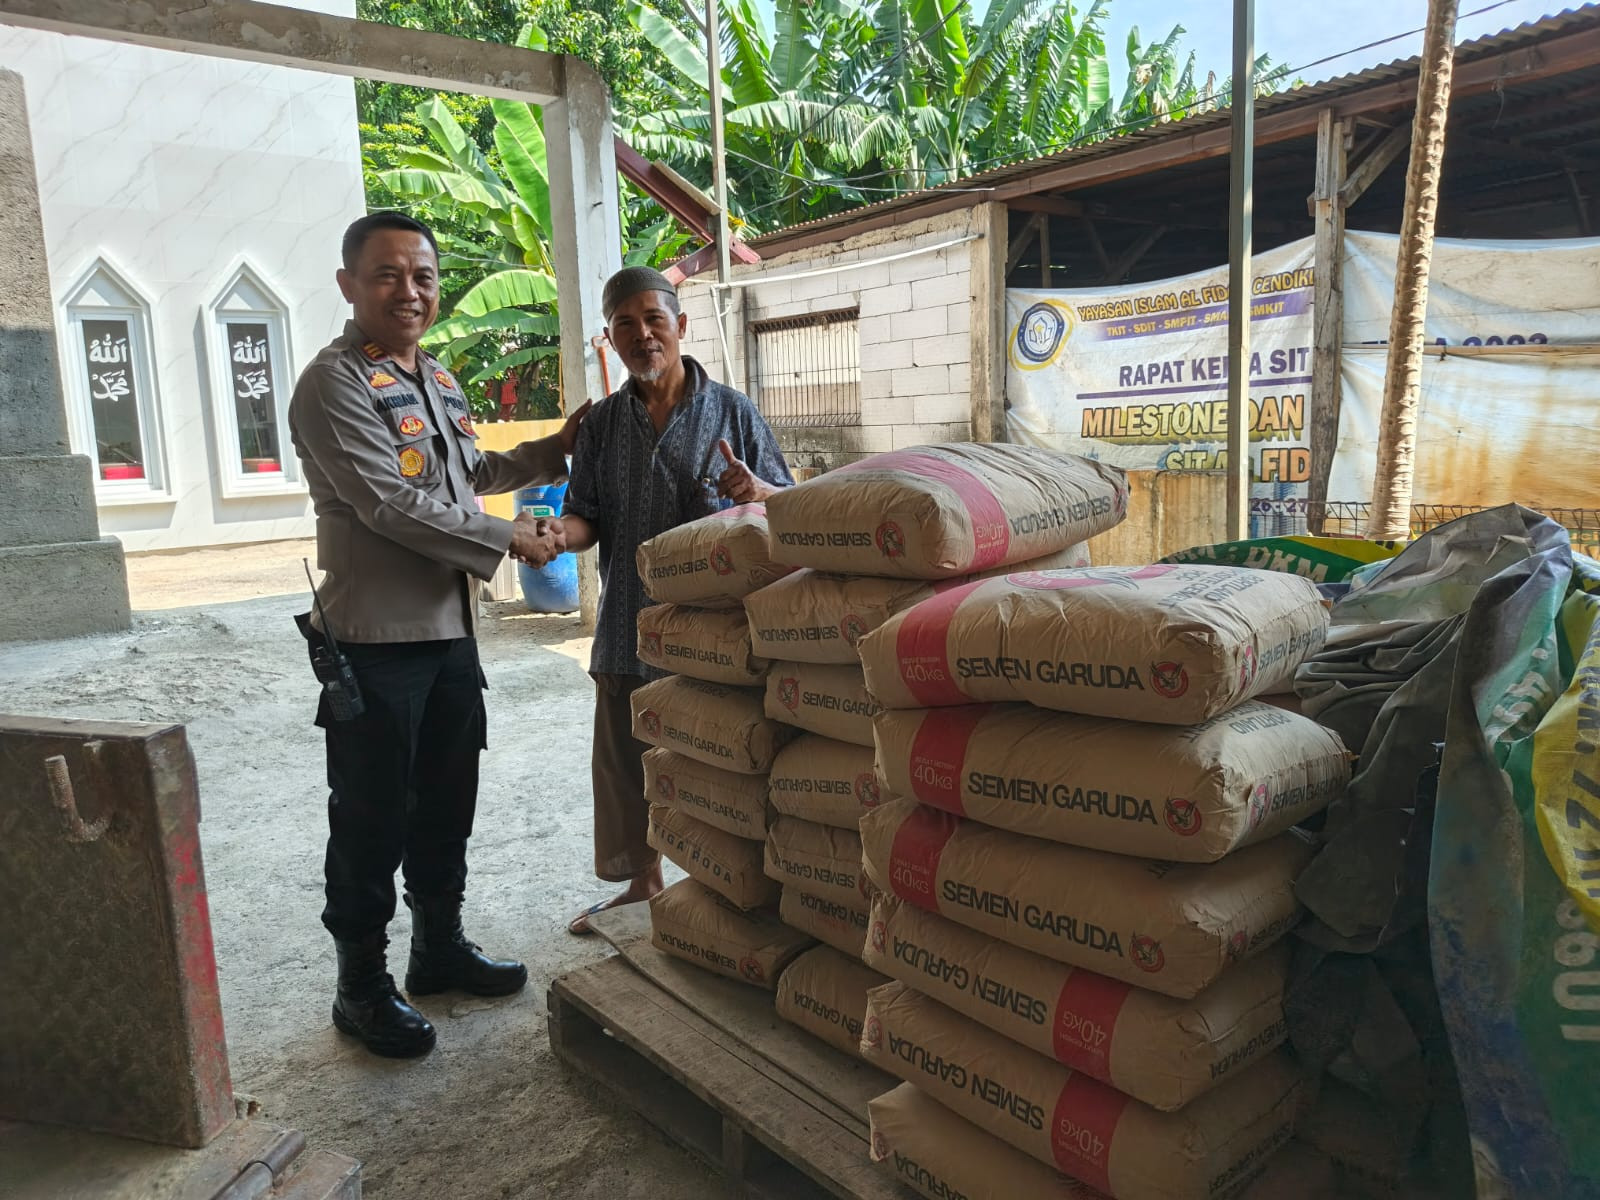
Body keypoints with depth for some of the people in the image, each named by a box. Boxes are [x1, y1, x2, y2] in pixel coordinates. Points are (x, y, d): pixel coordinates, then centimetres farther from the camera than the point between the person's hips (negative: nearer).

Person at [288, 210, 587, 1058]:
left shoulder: (438, 379, 14)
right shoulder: (336, 383, -13)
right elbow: (392, 504, -21)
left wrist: (547, 454, 16)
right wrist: (507, 540, -15)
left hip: (450, 630, 8)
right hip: (376, 639, -8)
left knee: (446, 806, 18)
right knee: (371, 823, 5)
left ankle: (440, 948, 36)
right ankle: (362, 987, 22)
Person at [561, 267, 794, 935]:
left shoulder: (731, 411, 0)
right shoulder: (603, 424, 9)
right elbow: (586, 517, 7)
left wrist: (752, 490, -22)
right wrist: (556, 536, -16)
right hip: (629, 625, 4)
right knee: (626, 761, 14)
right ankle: (642, 884, 35)